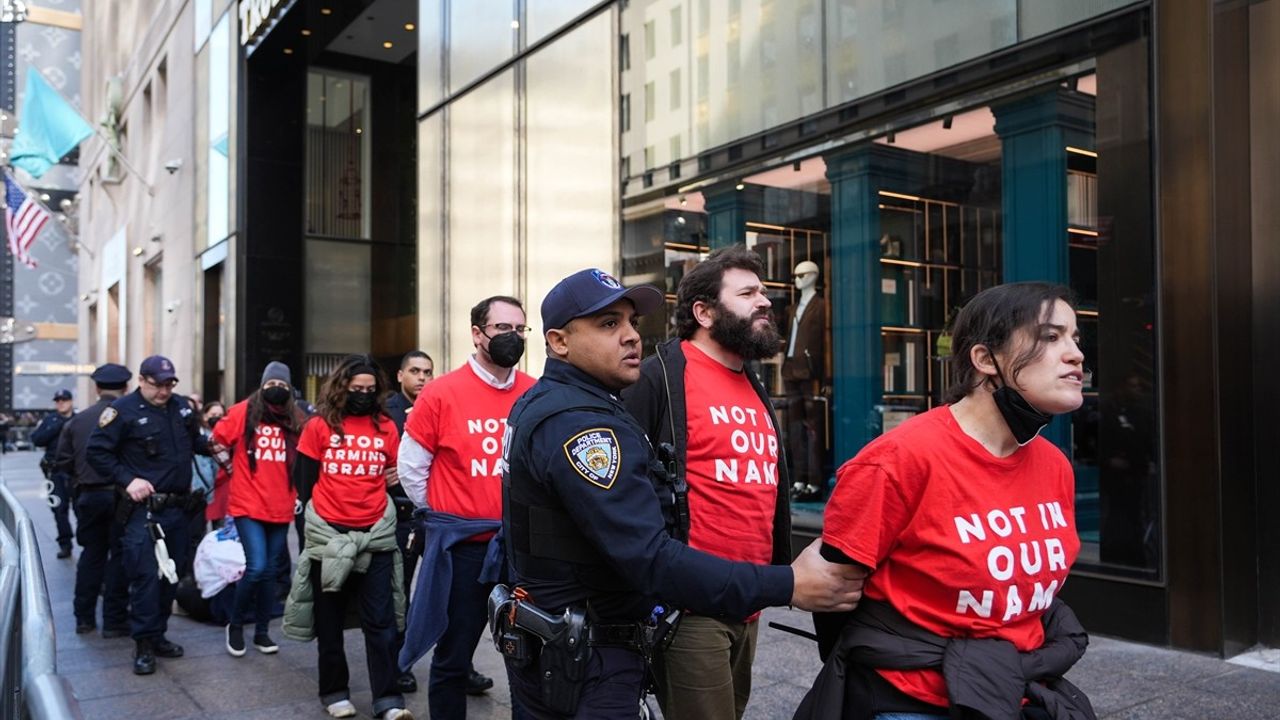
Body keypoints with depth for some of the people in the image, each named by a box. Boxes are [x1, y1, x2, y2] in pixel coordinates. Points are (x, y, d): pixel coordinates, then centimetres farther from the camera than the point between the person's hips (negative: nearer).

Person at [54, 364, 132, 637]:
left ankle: (84, 617, 22)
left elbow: (62, 460, 6)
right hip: (120, 495, -4)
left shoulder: (77, 420, 2)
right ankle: (114, 620, 6)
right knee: (119, 556, 4)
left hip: (88, 496, 4)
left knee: (91, 553, 16)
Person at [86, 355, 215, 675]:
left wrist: (209, 444, 3)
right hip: (144, 509, -6)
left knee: (171, 574, 12)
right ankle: (144, 645, -1)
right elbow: (97, 453, -7)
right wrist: (127, 480, -16)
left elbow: (193, 440, 23)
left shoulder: (181, 406, 9)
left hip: (178, 506, 6)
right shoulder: (124, 410, -9)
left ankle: (158, 634, 24)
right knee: (146, 575, -10)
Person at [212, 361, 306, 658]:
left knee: (270, 570, 10)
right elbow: (218, 443, 6)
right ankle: (236, 624, 10)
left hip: (281, 508, 3)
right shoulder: (243, 412, -4)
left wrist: (299, 492, 11)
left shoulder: (297, 420, 4)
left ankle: (262, 631, 23)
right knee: (256, 567, -13)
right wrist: (233, 469, 9)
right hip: (248, 504, -3)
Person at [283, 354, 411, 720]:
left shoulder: (386, 427, 3)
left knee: (381, 620, -1)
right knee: (330, 620, 11)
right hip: (328, 535, -1)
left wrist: (373, 504, 4)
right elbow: (303, 479, 3)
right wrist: (322, 513, 4)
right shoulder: (319, 426, -1)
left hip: (376, 535, 1)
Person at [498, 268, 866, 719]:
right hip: (584, 662, -10)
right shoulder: (580, 425, -25)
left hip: (557, 643, 10)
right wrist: (787, 586, -31)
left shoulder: (542, 405, 9)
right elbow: (651, 559, -32)